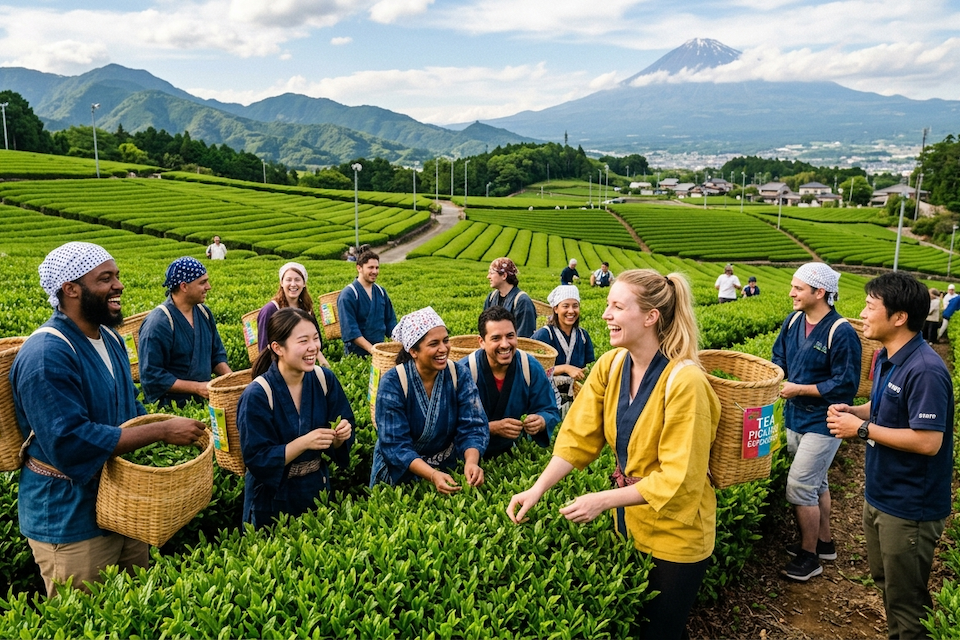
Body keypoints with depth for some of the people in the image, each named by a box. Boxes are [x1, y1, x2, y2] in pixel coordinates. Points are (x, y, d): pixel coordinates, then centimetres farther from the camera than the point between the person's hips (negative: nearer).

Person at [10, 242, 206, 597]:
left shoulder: (108, 337, 5)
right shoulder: (46, 356, -24)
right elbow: (71, 443, -30)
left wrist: (170, 424, 1)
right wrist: (161, 431, -27)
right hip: (71, 519, -8)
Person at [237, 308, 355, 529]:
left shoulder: (325, 379, -8)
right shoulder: (257, 395, -21)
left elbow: (337, 447, -2)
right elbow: (256, 460, -20)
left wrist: (341, 435, -24)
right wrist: (304, 442, -30)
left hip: (318, 490, 5)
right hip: (274, 499, -4)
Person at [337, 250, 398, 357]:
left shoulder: (381, 292, 9)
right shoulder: (348, 295, -10)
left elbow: (390, 320, 16)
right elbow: (350, 329, -17)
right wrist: (371, 349, -23)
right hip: (356, 354, -5)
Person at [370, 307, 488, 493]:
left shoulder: (459, 375, -8)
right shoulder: (392, 383, -17)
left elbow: (473, 427, -11)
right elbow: (395, 445, -21)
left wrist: (471, 462, -32)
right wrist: (433, 475, -35)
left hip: (449, 466, 2)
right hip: (402, 472, -1)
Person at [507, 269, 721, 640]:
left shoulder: (683, 381, -27)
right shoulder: (610, 366, -7)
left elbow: (678, 478, -25)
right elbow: (578, 437, -7)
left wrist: (604, 500, -27)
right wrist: (537, 490, -18)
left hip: (675, 532, -6)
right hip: (628, 519, 6)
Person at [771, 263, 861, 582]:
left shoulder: (841, 333, -21)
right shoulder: (793, 321, 1)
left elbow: (846, 385, -21)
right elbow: (779, 357, 10)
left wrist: (799, 389, -21)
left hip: (822, 423, -7)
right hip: (794, 418, 7)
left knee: (799, 485, -5)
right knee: (816, 482, 20)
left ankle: (809, 555, 13)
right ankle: (824, 542, 37)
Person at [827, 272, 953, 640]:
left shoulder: (925, 370, -26)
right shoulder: (886, 358, 4)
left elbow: (928, 441, -28)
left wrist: (862, 429, -22)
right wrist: (853, 411, -2)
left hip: (909, 507, -9)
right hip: (879, 495, 9)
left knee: (905, 600, 8)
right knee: (884, 580, 24)